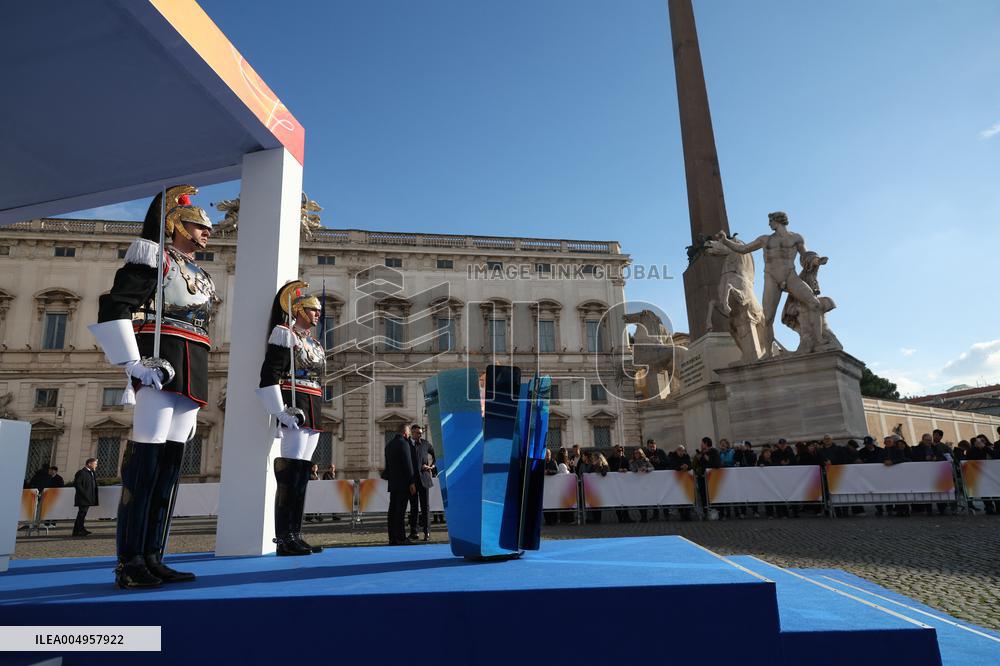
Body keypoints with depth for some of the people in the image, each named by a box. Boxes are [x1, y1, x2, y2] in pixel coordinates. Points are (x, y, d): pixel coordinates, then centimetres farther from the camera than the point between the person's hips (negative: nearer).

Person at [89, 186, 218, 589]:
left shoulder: (201, 276, 24)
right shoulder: (153, 257, 2)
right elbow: (113, 309, -9)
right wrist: (132, 363, -16)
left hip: (192, 376, 8)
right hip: (159, 369, -8)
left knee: (171, 463, 5)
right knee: (146, 459, -9)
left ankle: (152, 558, 8)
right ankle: (129, 563, -4)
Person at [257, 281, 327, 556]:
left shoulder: (315, 344, 22)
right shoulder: (286, 335, -3)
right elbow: (269, 376, -13)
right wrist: (281, 412, -20)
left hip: (313, 414, 9)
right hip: (295, 411, -9)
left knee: (302, 476, 8)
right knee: (290, 476, -10)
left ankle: (295, 536, 13)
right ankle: (284, 540, -7)